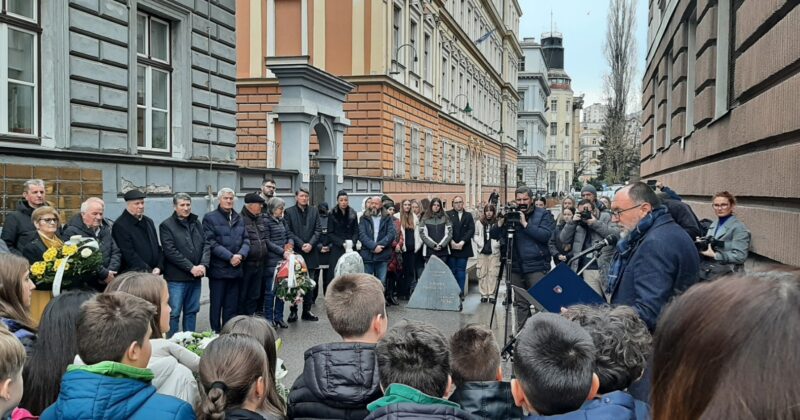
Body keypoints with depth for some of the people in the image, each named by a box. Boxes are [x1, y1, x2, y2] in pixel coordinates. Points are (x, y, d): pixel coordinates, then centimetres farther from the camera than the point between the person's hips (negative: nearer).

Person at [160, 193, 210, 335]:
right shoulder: (166, 225, -5)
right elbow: (170, 251, -13)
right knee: (174, 313, -2)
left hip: (196, 276, 5)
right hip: (176, 277, -5)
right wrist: (191, 267, -16)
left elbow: (206, 245, 7)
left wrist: (203, 265, -9)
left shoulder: (196, 223, 11)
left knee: (192, 311, 13)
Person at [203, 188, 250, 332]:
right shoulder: (210, 218, -2)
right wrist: (230, 257, -16)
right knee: (216, 305, 3)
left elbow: (246, 240, 10)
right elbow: (211, 243, -11)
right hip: (218, 270, -5)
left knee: (232, 307, 10)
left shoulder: (239, 219, 15)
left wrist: (240, 255, -10)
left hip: (236, 269, 5)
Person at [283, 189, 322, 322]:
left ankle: (307, 311, 14)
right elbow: (288, 231, -5)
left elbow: (318, 229, 5)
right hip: (295, 252, -3)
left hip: (311, 252, 3)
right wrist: (301, 244, -13)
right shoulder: (289, 211, 1)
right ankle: (293, 311, 9)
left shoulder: (314, 211, 10)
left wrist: (310, 244, -9)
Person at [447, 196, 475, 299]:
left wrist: (462, 242, -10)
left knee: (461, 271, 3)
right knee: (451, 270, -1)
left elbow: (471, 230, 1)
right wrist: (452, 242, -14)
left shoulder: (468, 215, 11)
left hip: (463, 247, 2)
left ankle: (461, 292, 6)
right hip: (451, 248, -2)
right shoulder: (448, 215, 5)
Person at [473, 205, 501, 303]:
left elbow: (501, 236, 1)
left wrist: (498, 243, -16)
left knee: (493, 273, -1)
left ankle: (491, 294, 6)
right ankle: (484, 294, 11)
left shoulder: (498, 223, -1)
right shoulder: (479, 223, 6)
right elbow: (475, 235, 11)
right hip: (482, 251, 2)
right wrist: (479, 242, -3)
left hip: (494, 251, -2)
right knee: (482, 273, 4)